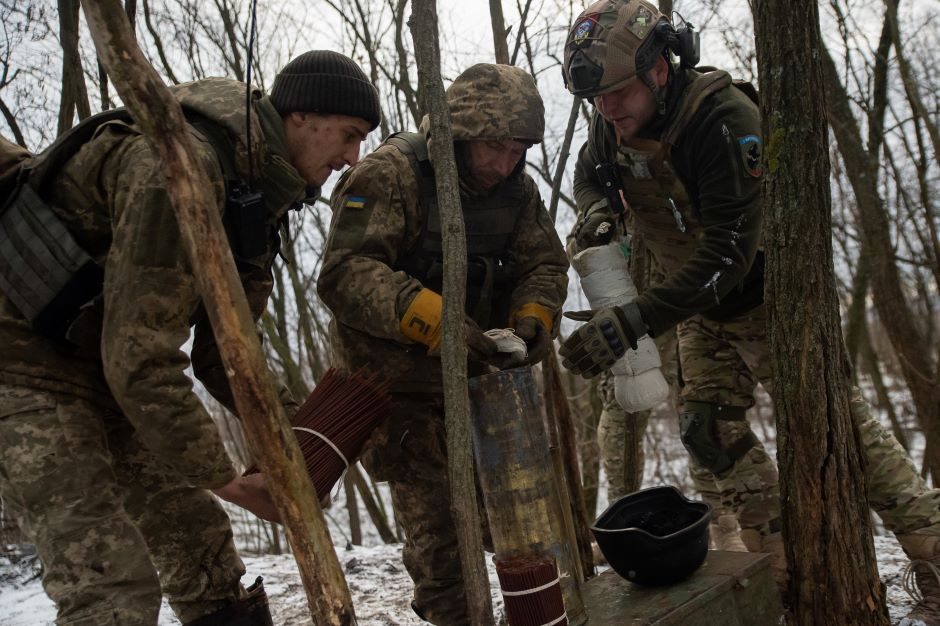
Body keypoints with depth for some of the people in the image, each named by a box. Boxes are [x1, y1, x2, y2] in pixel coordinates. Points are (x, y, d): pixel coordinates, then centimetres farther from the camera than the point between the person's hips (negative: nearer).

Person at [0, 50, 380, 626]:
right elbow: (139, 358, -30)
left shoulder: (259, 196, 3)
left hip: (112, 376, 9)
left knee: (206, 557, 8)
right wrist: (222, 478, -22)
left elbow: (220, 355, 5)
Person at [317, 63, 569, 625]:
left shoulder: (517, 187, -1)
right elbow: (345, 273, -32)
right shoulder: (390, 173, -23)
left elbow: (545, 262, 3)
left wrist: (534, 315, -20)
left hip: (473, 364, 6)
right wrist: (431, 318, -44)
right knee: (435, 514, -1)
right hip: (392, 373, -6)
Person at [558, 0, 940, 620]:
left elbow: (729, 251, -37)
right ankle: (791, 568, 18)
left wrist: (635, 322, -43)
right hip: (702, 311, 7)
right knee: (710, 429, 5)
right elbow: (590, 174, 12)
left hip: (764, 298, -7)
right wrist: (598, 211, -14)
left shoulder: (726, 117, -32)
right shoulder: (612, 124, -10)